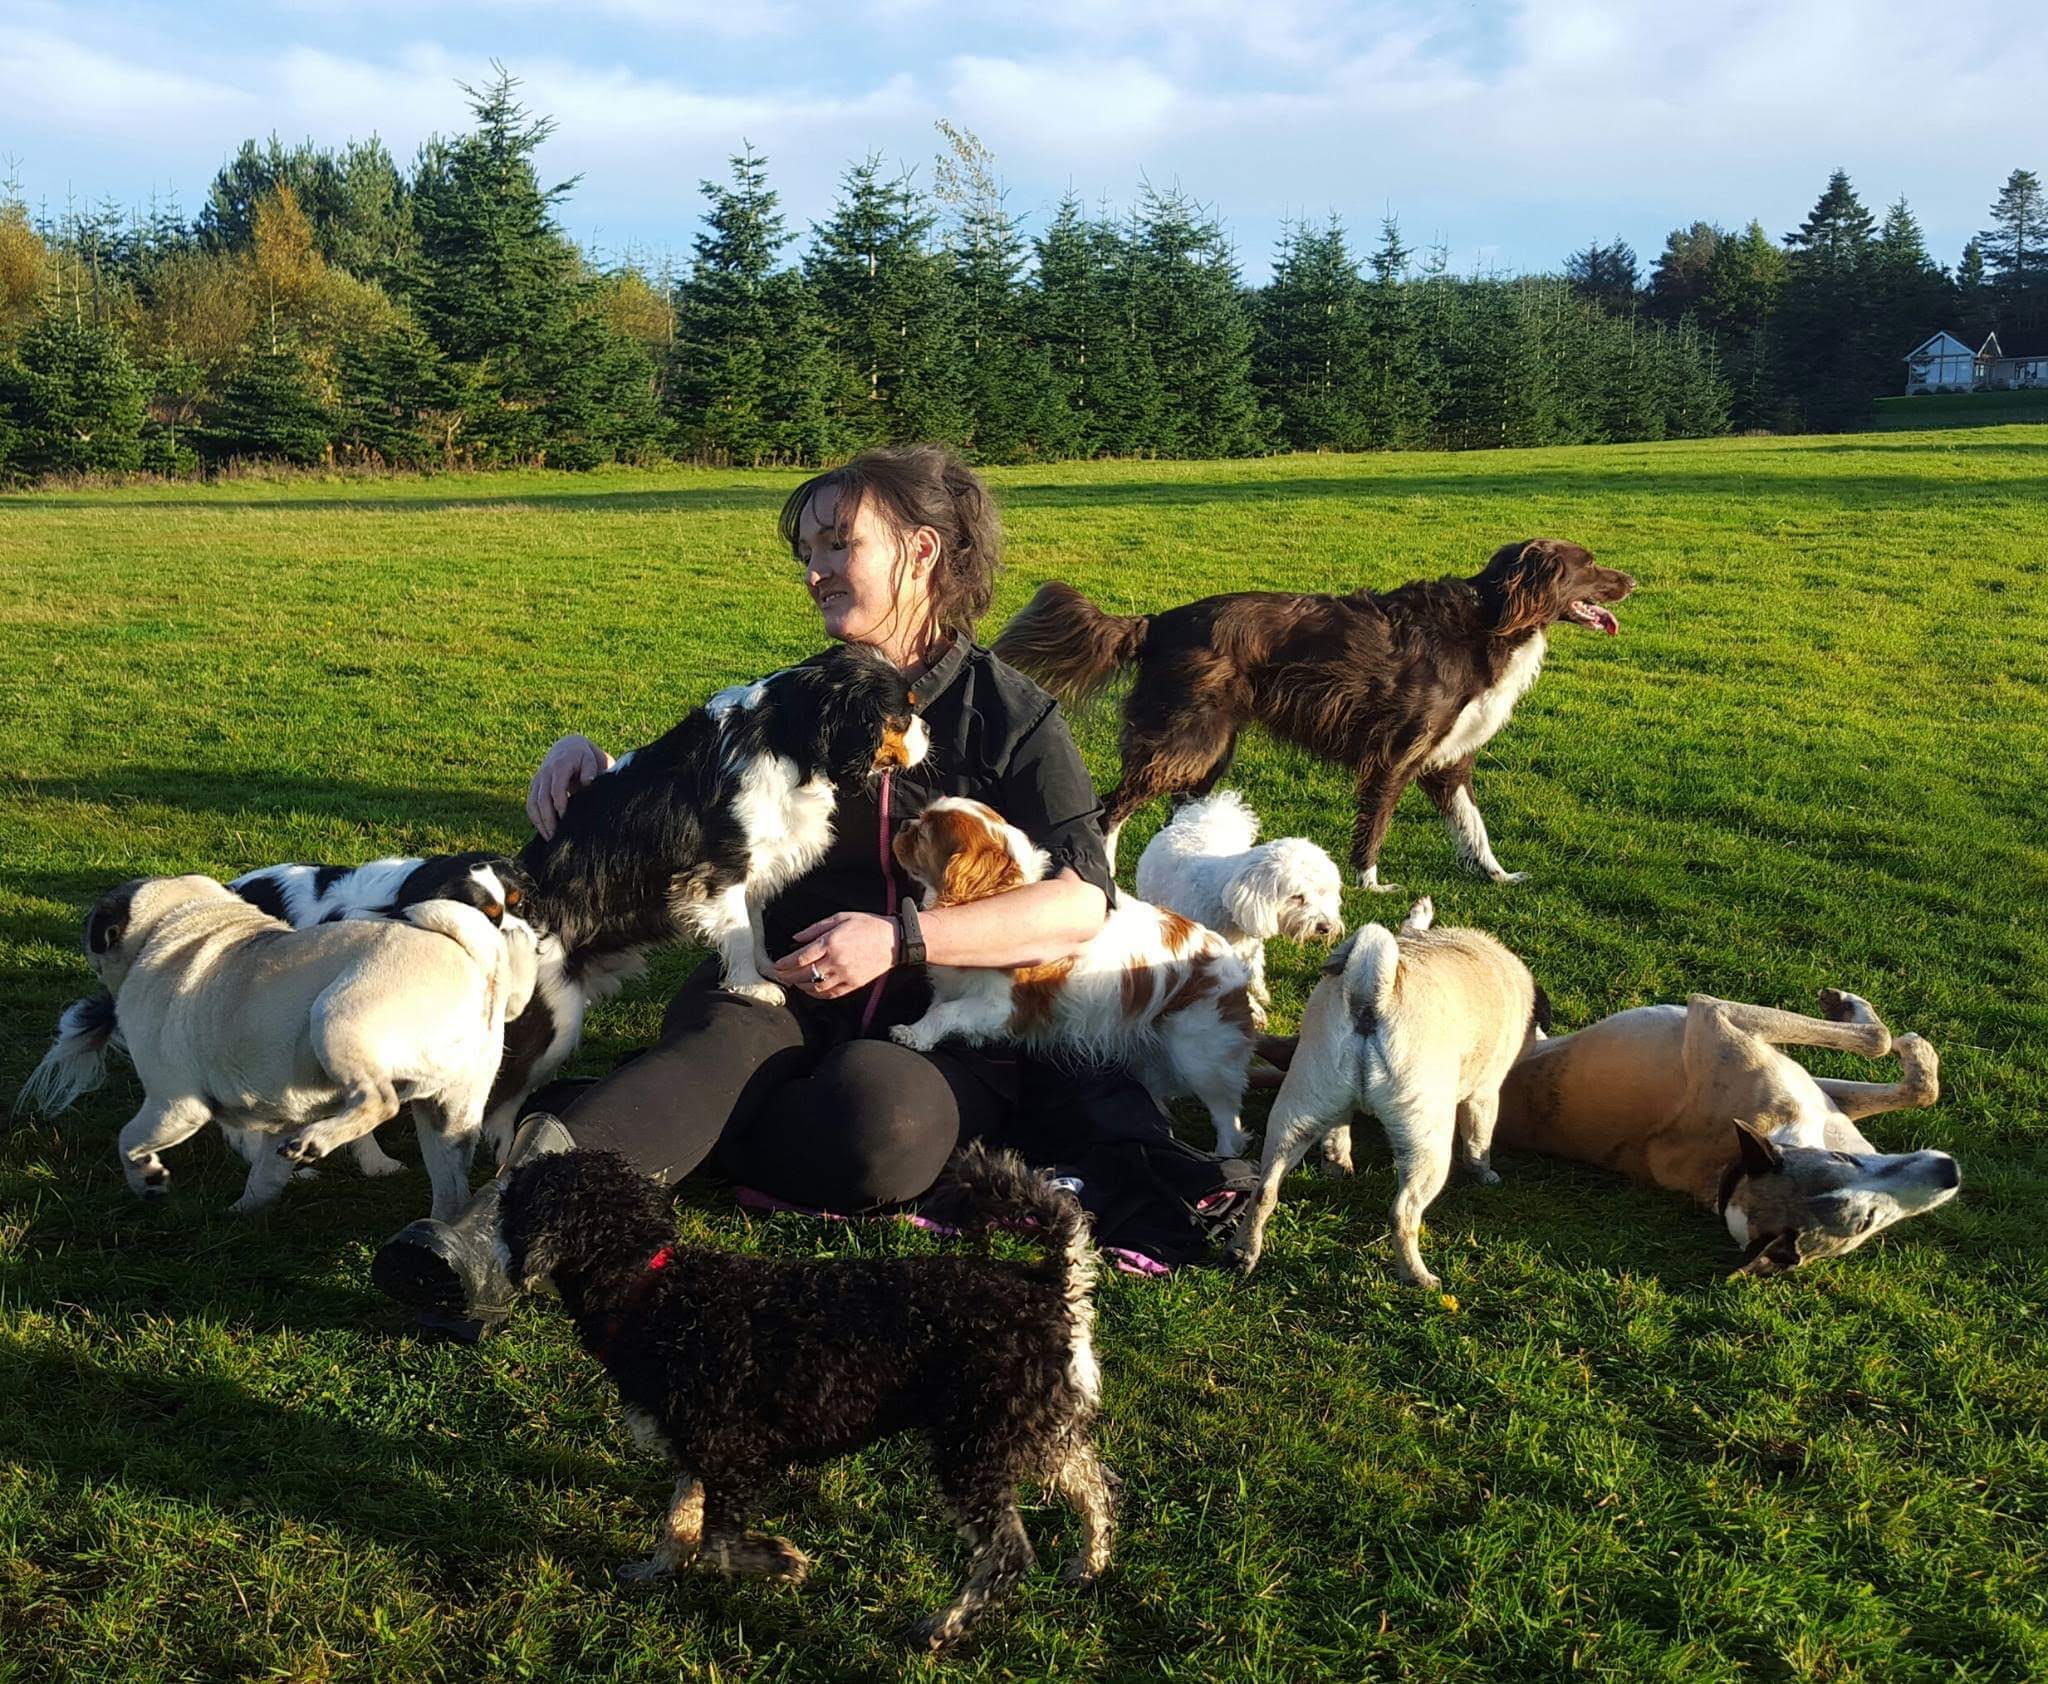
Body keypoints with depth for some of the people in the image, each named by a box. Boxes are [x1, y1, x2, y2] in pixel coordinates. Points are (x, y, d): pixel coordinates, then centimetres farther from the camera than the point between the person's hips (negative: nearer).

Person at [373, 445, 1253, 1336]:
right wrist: (585, 758, -2)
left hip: (942, 1027, -2)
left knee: (879, 1114, -37)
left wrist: (901, 937, -22)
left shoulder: (1010, 714, 2)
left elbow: (1080, 901, -10)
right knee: (726, 1040, -35)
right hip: (777, 999, 2)